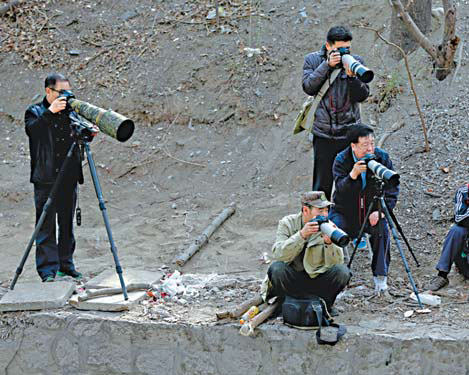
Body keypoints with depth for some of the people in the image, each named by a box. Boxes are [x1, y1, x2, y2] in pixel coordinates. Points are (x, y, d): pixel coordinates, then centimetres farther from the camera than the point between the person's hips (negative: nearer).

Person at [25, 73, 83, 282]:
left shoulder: (69, 112, 13)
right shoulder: (35, 112, 1)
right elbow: (31, 129, -19)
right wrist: (50, 112, -29)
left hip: (69, 178, 5)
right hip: (45, 180, -5)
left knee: (67, 225, 9)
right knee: (46, 226, -6)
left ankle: (65, 265, 18)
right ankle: (47, 271, -5)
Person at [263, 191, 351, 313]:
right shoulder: (288, 223, -8)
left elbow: (337, 262, -13)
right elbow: (278, 254, -24)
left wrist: (329, 242, -32)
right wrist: (301, 235, -35)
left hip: (318, 281, 2)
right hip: (293, 280, -1)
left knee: (342, 272, -24)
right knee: (276, 268, -31)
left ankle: (325, 305, 0)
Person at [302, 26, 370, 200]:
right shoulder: (313, 60, 3)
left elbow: (362, 95, -2)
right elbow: (308, 87, -11)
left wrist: (352, 76, -19)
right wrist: (327, 65, -19)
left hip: (349, 133, 1)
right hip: (323, 135, -1)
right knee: (322, 186, 4)